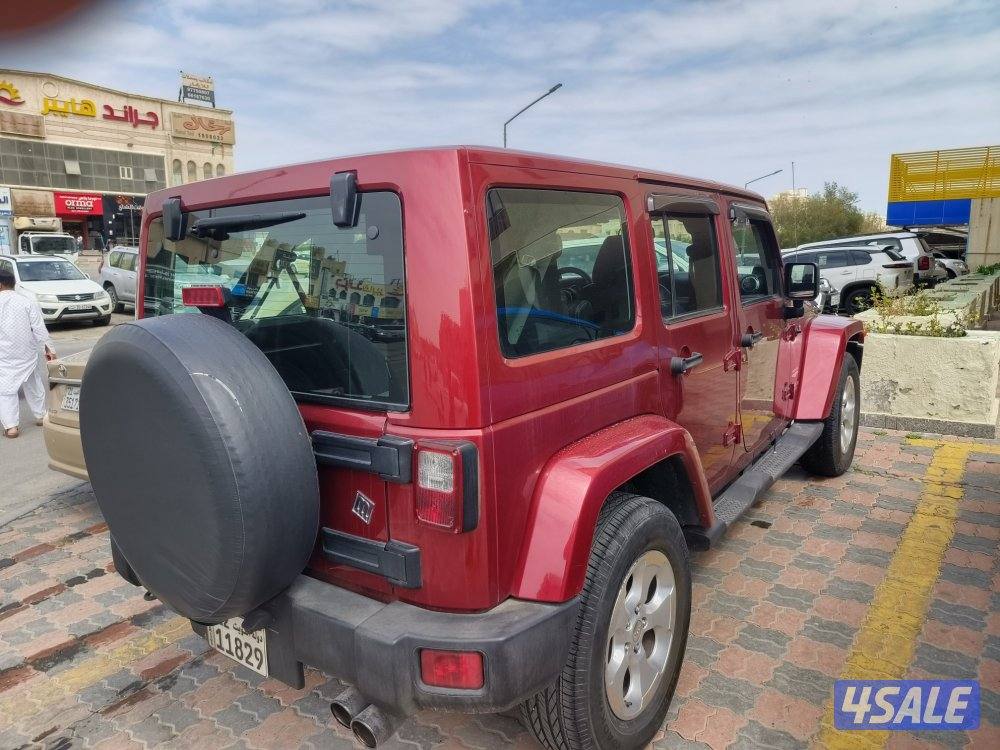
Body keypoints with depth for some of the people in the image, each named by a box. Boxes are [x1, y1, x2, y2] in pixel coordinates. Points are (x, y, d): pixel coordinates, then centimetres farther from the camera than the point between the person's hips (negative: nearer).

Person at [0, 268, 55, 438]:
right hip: (27, 353, 2)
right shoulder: (27, 303, -6)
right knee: (33, 385, 19)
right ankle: (40, 415, 29)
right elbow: (39, 329, -7)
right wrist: (48, 348, -2)